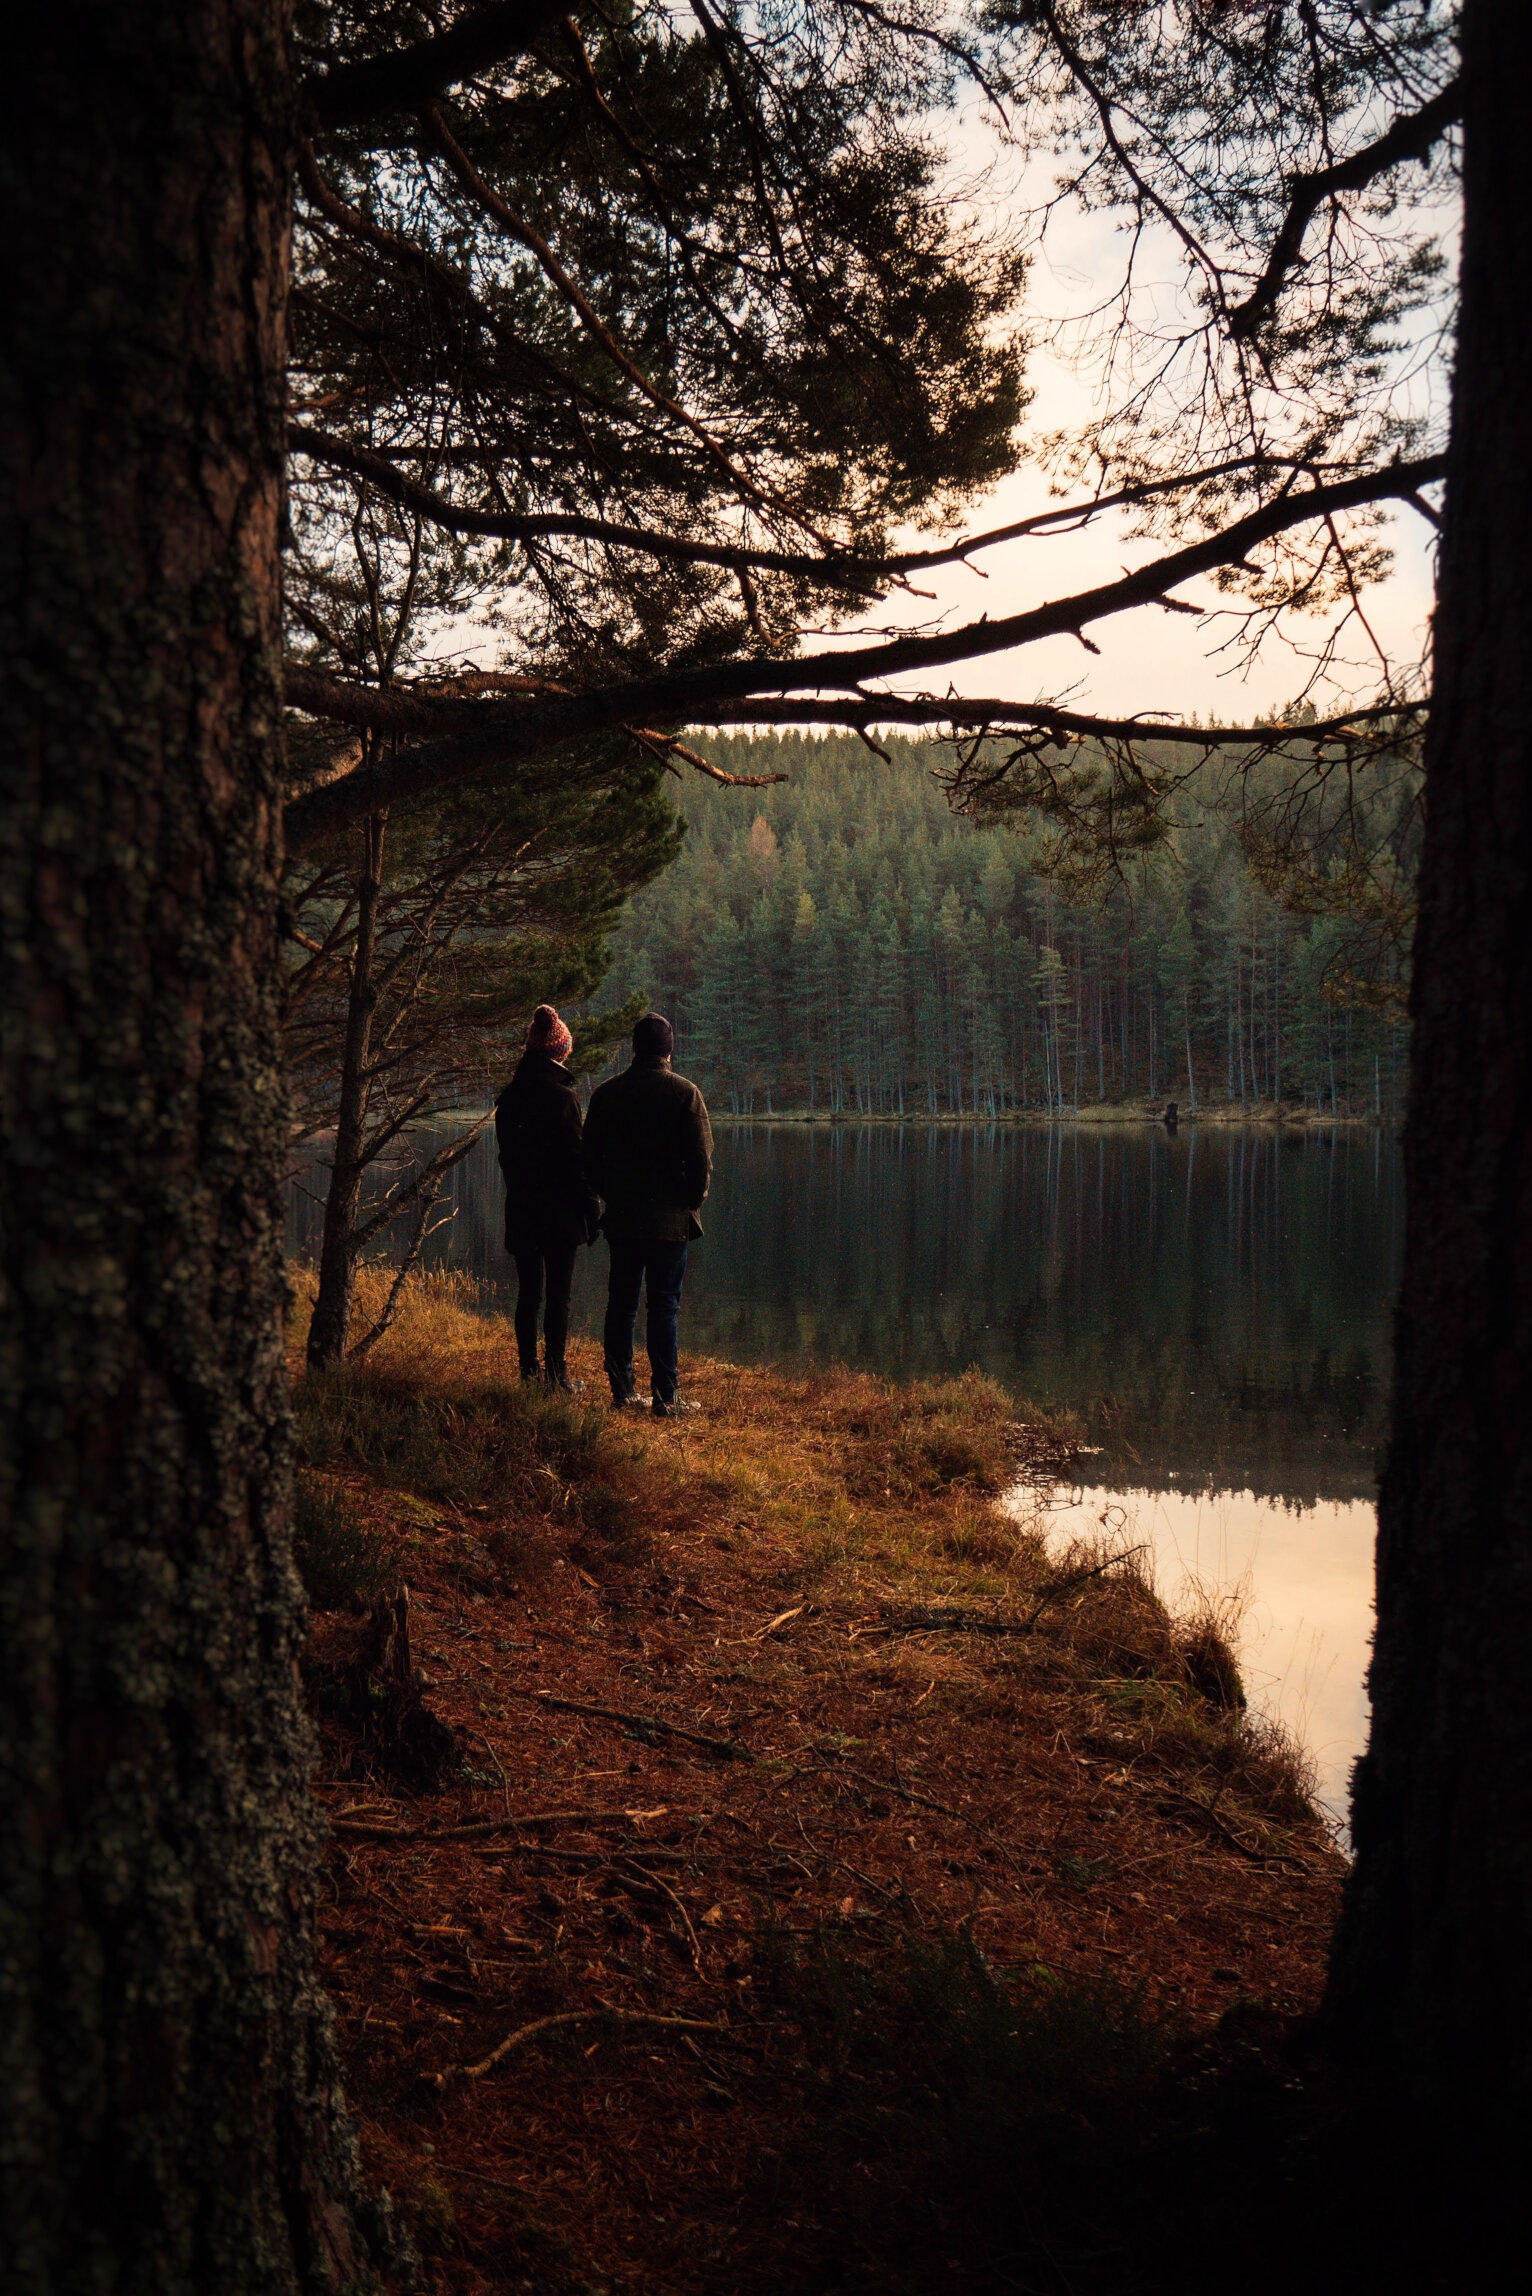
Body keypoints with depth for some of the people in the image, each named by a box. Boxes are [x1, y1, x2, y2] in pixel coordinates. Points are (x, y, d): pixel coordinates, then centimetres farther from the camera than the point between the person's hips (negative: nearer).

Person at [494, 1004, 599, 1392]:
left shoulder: (510, 1095, 6)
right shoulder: (562, 1095, -13)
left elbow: (507, 1154, 12)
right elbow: (576, 1157, -12)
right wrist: (591, 1212, -6)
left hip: (520, 1210, 6)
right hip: (559, 1211, -6)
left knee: (528, 1294, 12)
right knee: (558, 1295, 0)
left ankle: (529, 1371, 15)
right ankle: (555, 1375, 0)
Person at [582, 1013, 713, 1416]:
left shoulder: (606, 1093, 5)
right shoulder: (684, 1093, -7)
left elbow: (590, 1160, 10)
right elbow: (701, 1160, -9)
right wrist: (692, 1201, 5)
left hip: (620, 1217, 4)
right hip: (669, 1217, -3)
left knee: (621, 1303, 11)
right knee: (664, 1306, -2)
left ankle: (622, 1391, 15)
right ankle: (665, 1397, -2)